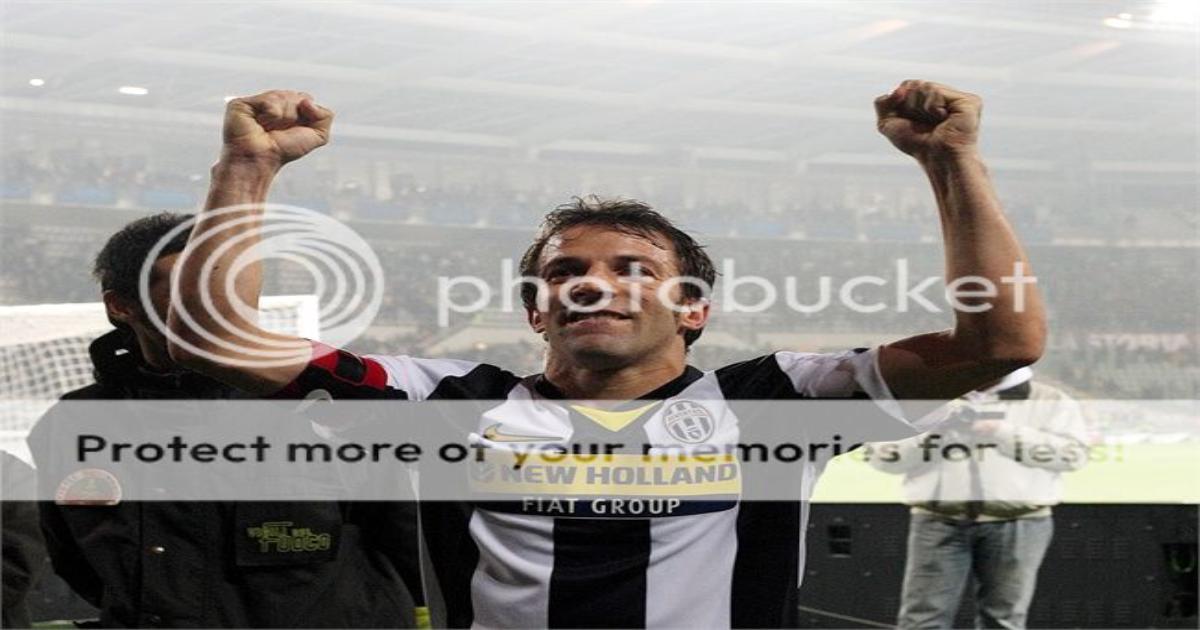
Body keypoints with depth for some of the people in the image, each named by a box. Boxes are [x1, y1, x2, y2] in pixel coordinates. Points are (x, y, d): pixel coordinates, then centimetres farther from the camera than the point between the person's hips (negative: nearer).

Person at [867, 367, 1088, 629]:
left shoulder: (1050, 402, 8)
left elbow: (1072, 453, -7)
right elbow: (882, 454, 7)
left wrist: (1002, 433, -13)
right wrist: (929, 430, -11)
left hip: (1015, 523, -1)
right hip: (939, 522, 1)